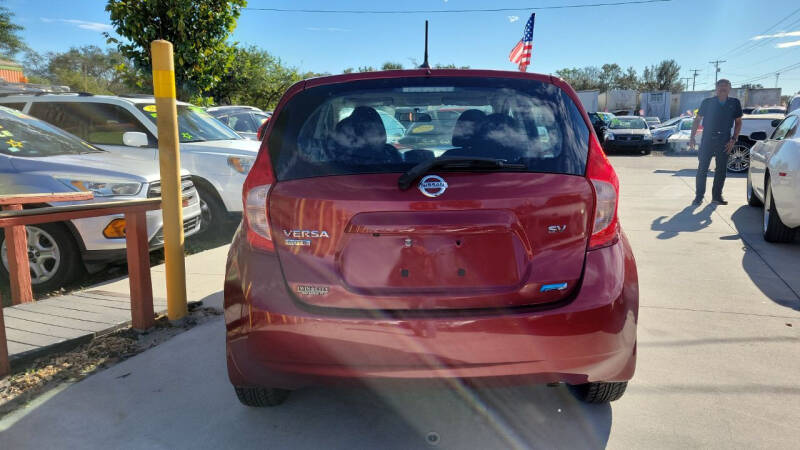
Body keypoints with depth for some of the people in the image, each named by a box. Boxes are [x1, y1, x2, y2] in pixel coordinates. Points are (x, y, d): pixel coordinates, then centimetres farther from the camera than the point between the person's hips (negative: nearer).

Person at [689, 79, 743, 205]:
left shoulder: (734, 103, 5)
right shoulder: (707, 102, 2)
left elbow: (738, 122, 10)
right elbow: (697, 120, 6)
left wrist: (733, 139, -1)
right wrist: (692, 137, -2)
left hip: (724, 142, 2)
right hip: (707, 140, -2)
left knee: (721, 170, 5)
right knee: (702, 169, -4)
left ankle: (717, 196, 15)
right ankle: (699, 196, 1)